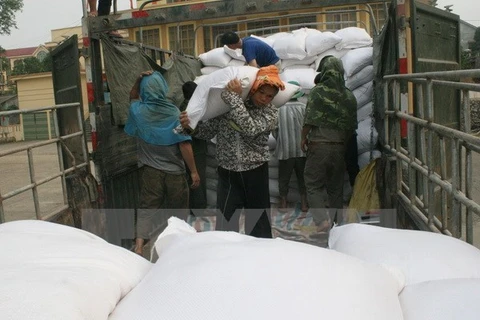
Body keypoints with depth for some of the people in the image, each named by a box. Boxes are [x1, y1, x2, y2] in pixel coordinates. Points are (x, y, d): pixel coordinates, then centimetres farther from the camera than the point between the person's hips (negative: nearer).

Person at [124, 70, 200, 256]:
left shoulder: (138, 111, -5)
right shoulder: (174, 113, -11)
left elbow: (133, 97, 20)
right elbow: (184, 145, -12)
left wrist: (139, 80, 3)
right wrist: (194, 171, -6)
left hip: (150, 170, 1)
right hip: (175, 171, -1)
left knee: (147, 208, 5)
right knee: (178, 209, 15)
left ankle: (139, 246, -9)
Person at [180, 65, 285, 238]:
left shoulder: (271, 113, -4)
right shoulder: (227, 104, 0)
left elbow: (250, 129, -23)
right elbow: (209, 131, 3)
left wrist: (235, 97, -22)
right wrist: (191, 125, -17)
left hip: (255, 173, 0)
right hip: (228, 174, 1)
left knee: (258, 223, 12)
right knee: (224, 225, 1)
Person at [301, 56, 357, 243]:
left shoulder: (318, 91, -7)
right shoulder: (349, 96, 6)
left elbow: (309, 121, -10)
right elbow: (352, 126, 9)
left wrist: (303, 138, 5)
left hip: (319, 145, -4)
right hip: (339, 147, 4)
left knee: (314, 184, 3)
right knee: (336, 187, 12)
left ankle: (322, 220, -15)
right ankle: (335, 225, 18)